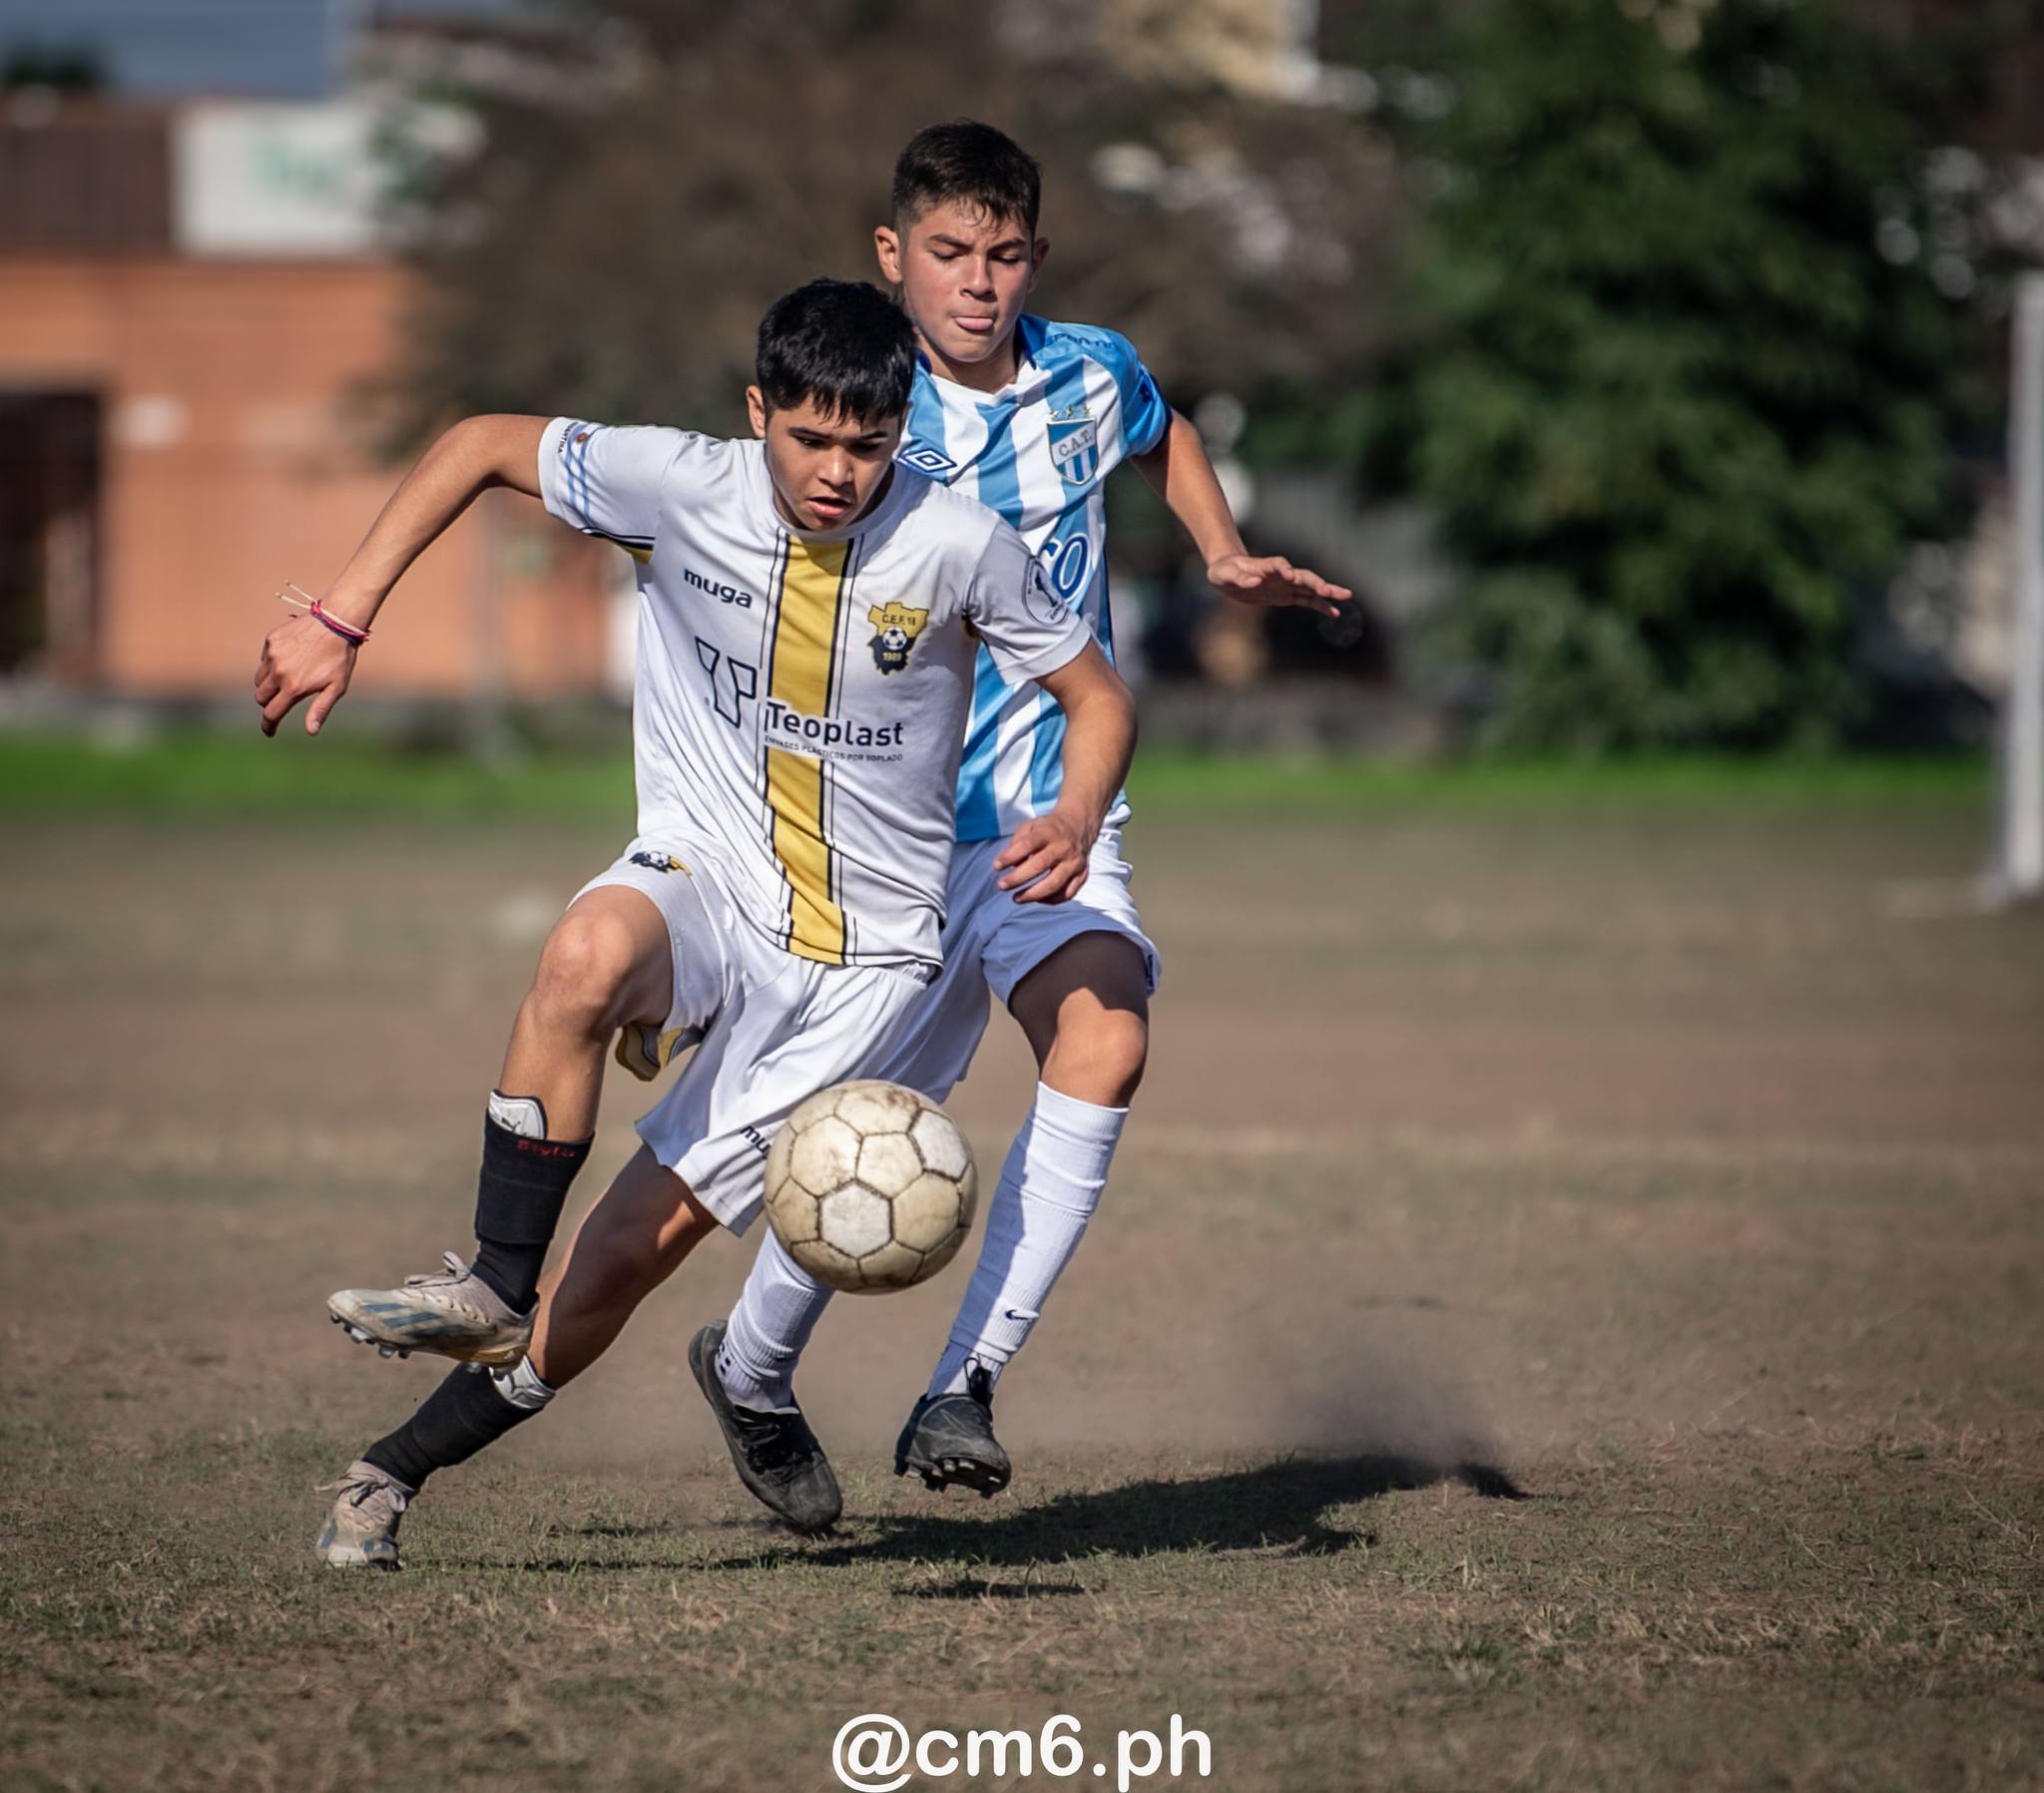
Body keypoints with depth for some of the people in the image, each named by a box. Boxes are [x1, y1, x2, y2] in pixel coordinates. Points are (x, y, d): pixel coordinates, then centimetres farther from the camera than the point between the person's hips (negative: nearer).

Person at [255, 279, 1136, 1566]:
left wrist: (1076, 819, -19)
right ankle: (494, 1288, -27)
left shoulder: (956, 544, -11)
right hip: (700, 880, 1)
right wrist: (340, 622, -1)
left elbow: (1097, 694, 2)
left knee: (635, 1245, -9)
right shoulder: (679, 488, -9)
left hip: (862, 954, -1)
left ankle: (404, 1462, 8)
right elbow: (482, 445, 5)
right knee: (590, 954, -38)